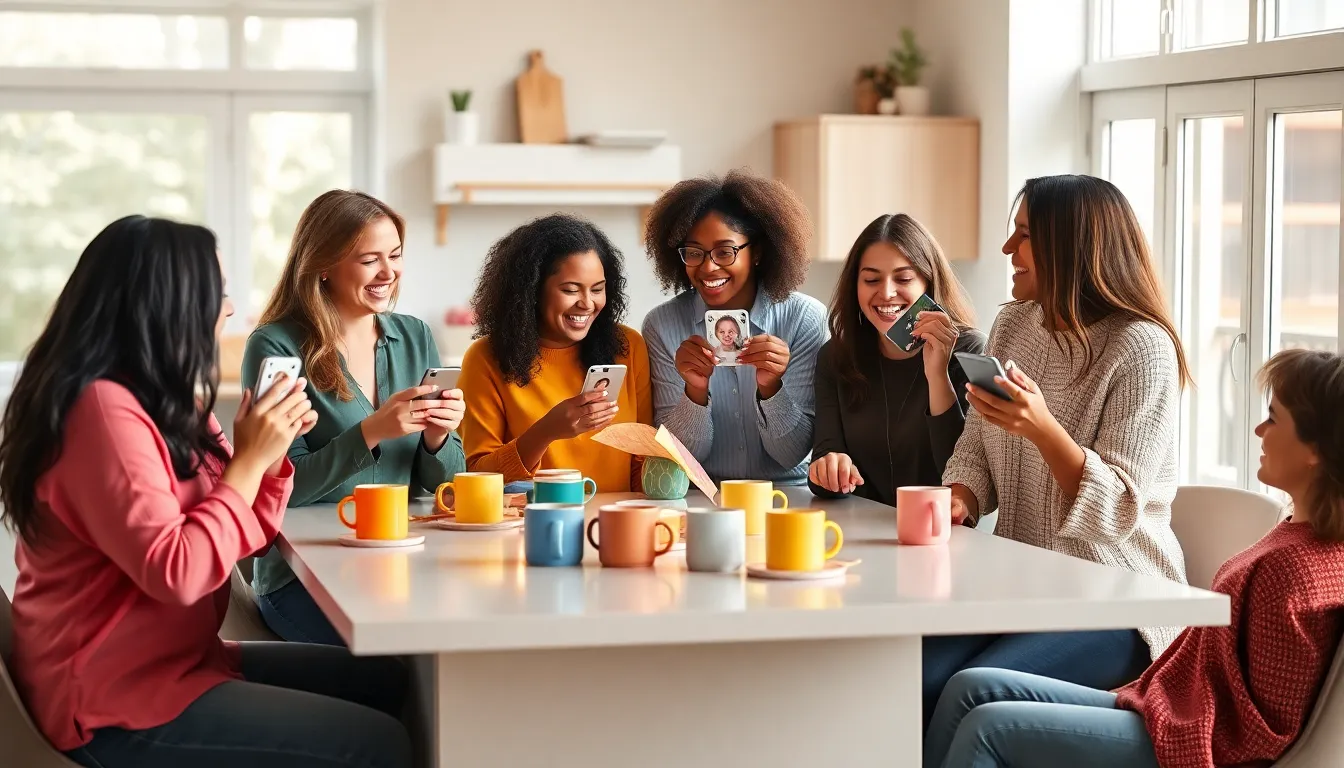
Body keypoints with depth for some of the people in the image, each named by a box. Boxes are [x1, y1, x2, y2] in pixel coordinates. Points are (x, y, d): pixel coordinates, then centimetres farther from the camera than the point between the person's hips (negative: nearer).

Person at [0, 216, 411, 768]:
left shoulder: (163, 402, 12)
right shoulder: (104, 409, -20)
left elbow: (242, 535, 13)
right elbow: (174, 573, -27)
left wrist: (271, 447, -3)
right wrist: (251, 458, -19)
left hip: (174, 660, 10)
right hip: (118, 705, -10)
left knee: (387, 682, 9)